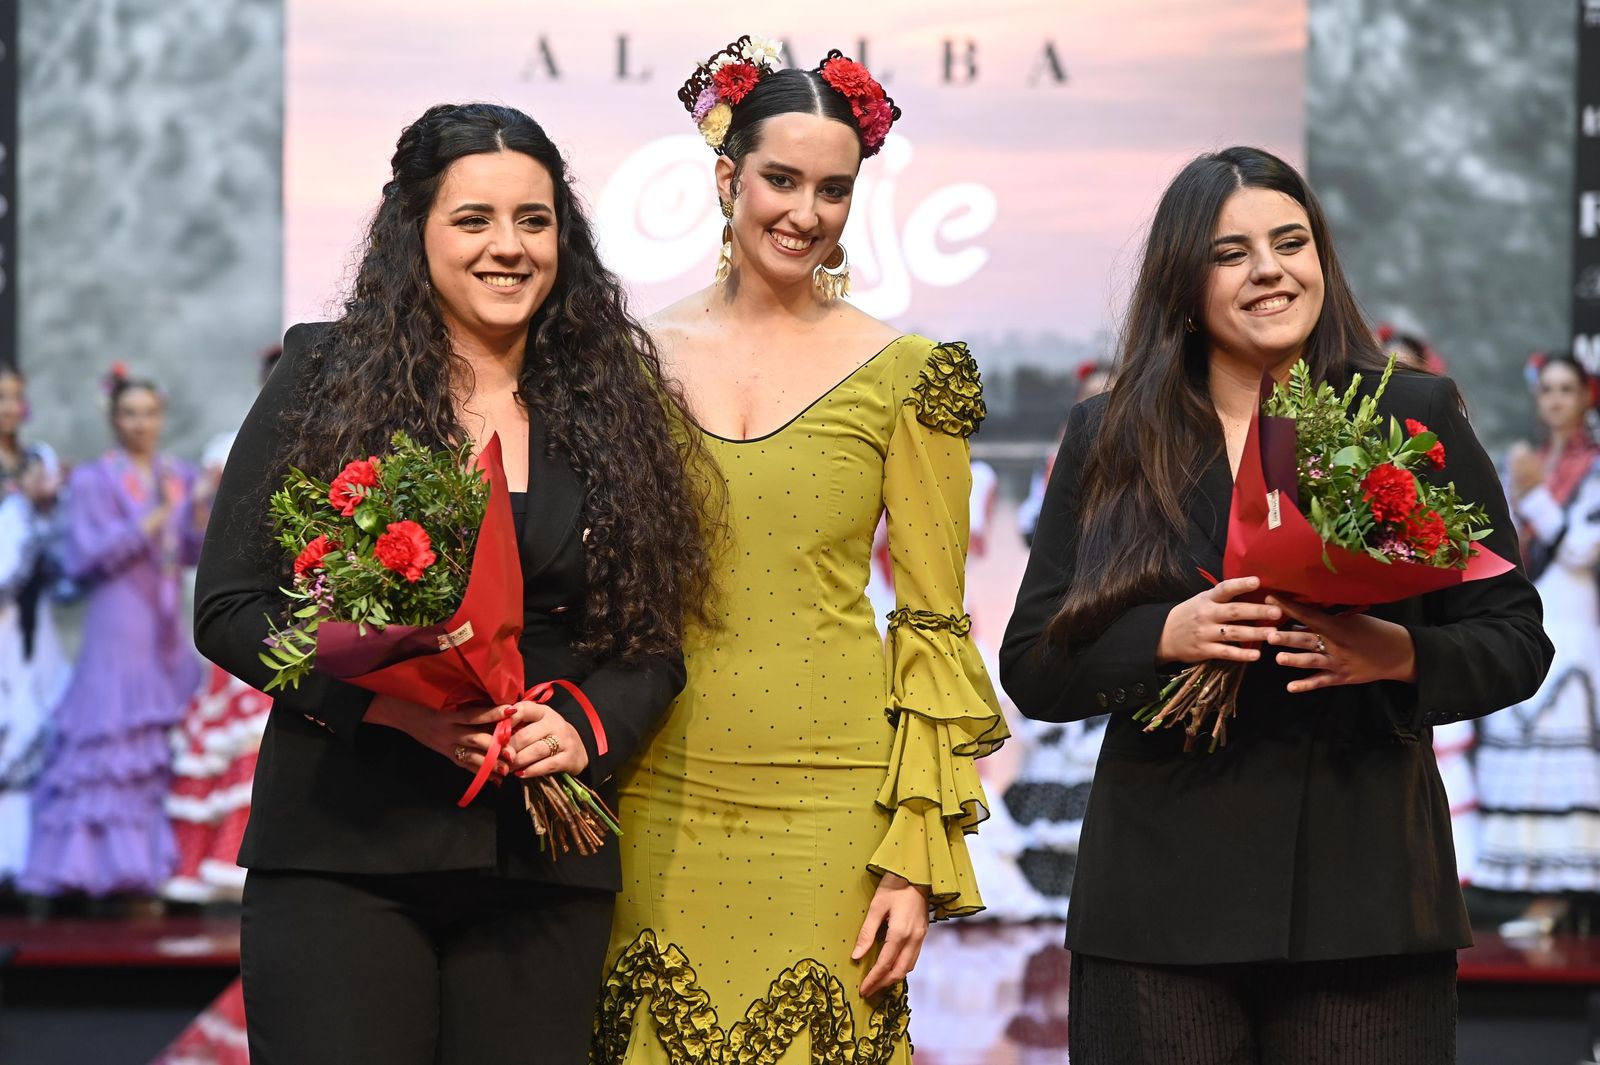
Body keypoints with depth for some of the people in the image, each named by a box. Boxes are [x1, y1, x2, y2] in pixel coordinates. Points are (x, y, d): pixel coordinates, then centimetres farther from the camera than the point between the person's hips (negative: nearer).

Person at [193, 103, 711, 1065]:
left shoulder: (611, 410, 11)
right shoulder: (327, 382, 3)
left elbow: (654, 642, 12)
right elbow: (228, 607, -1)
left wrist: (583, 729, -9)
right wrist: (384, 698, -15)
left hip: (546, 866, 3)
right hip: (344, 851, -2)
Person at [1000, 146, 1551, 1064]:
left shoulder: (1417, 419, 6)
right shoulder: (1109, 440, 8)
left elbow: (1517, 641, 5)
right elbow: (1032, 667, 5)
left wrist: (1401, 655, -15)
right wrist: (1167, 637, -13)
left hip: (1366, 885, 0)